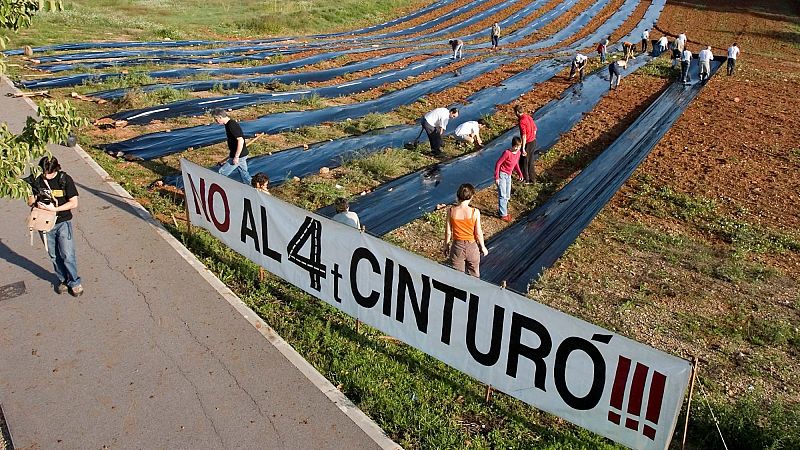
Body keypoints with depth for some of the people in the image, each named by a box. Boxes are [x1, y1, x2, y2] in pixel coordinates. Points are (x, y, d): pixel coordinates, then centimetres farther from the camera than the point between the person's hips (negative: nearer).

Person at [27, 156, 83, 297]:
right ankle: (62, 280, 29)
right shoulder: (36, 181, -2)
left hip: (63, 223, -3)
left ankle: (74, 282, 11)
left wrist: (54, 209, -22)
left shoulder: (65, 179, -11)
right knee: (54, 256, 13)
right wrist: (36, 202, -17)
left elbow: (74, 203, -12)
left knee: (67, 255, -4)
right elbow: (29, 202, 6)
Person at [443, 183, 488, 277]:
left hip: (457, 247, 1)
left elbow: (448, 232, -6)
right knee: (473, 276, 20)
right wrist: (483, 247, 6)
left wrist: (446, 246, 10)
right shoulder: (475, 212, -18)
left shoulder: (451, 211, -14)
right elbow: (478, 233, -10)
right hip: (472, 246, -1)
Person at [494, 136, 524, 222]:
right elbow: (498, 164, -20)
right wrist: (496, 177, -21)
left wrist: (520, 173, 10)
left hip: (509, 175, 8)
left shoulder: (518, 152, -2)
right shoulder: (507, 153, -24)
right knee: (502, 195, -4)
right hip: (502, 174, -8)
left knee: (507, 196, 14)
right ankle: (503, 214, 3)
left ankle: (504, 211, 29)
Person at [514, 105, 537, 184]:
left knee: (523, 162, 8)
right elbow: (535, 129, 15)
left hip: (527, 143, -9)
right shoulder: (528, 117, 5)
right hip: (533, 141, 9)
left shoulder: (521, 121, -22)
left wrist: (523, 148, -25)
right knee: (531, 161, 18)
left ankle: (526, 179, 18)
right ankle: (532, 179, 27)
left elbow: (524, 136, -27)